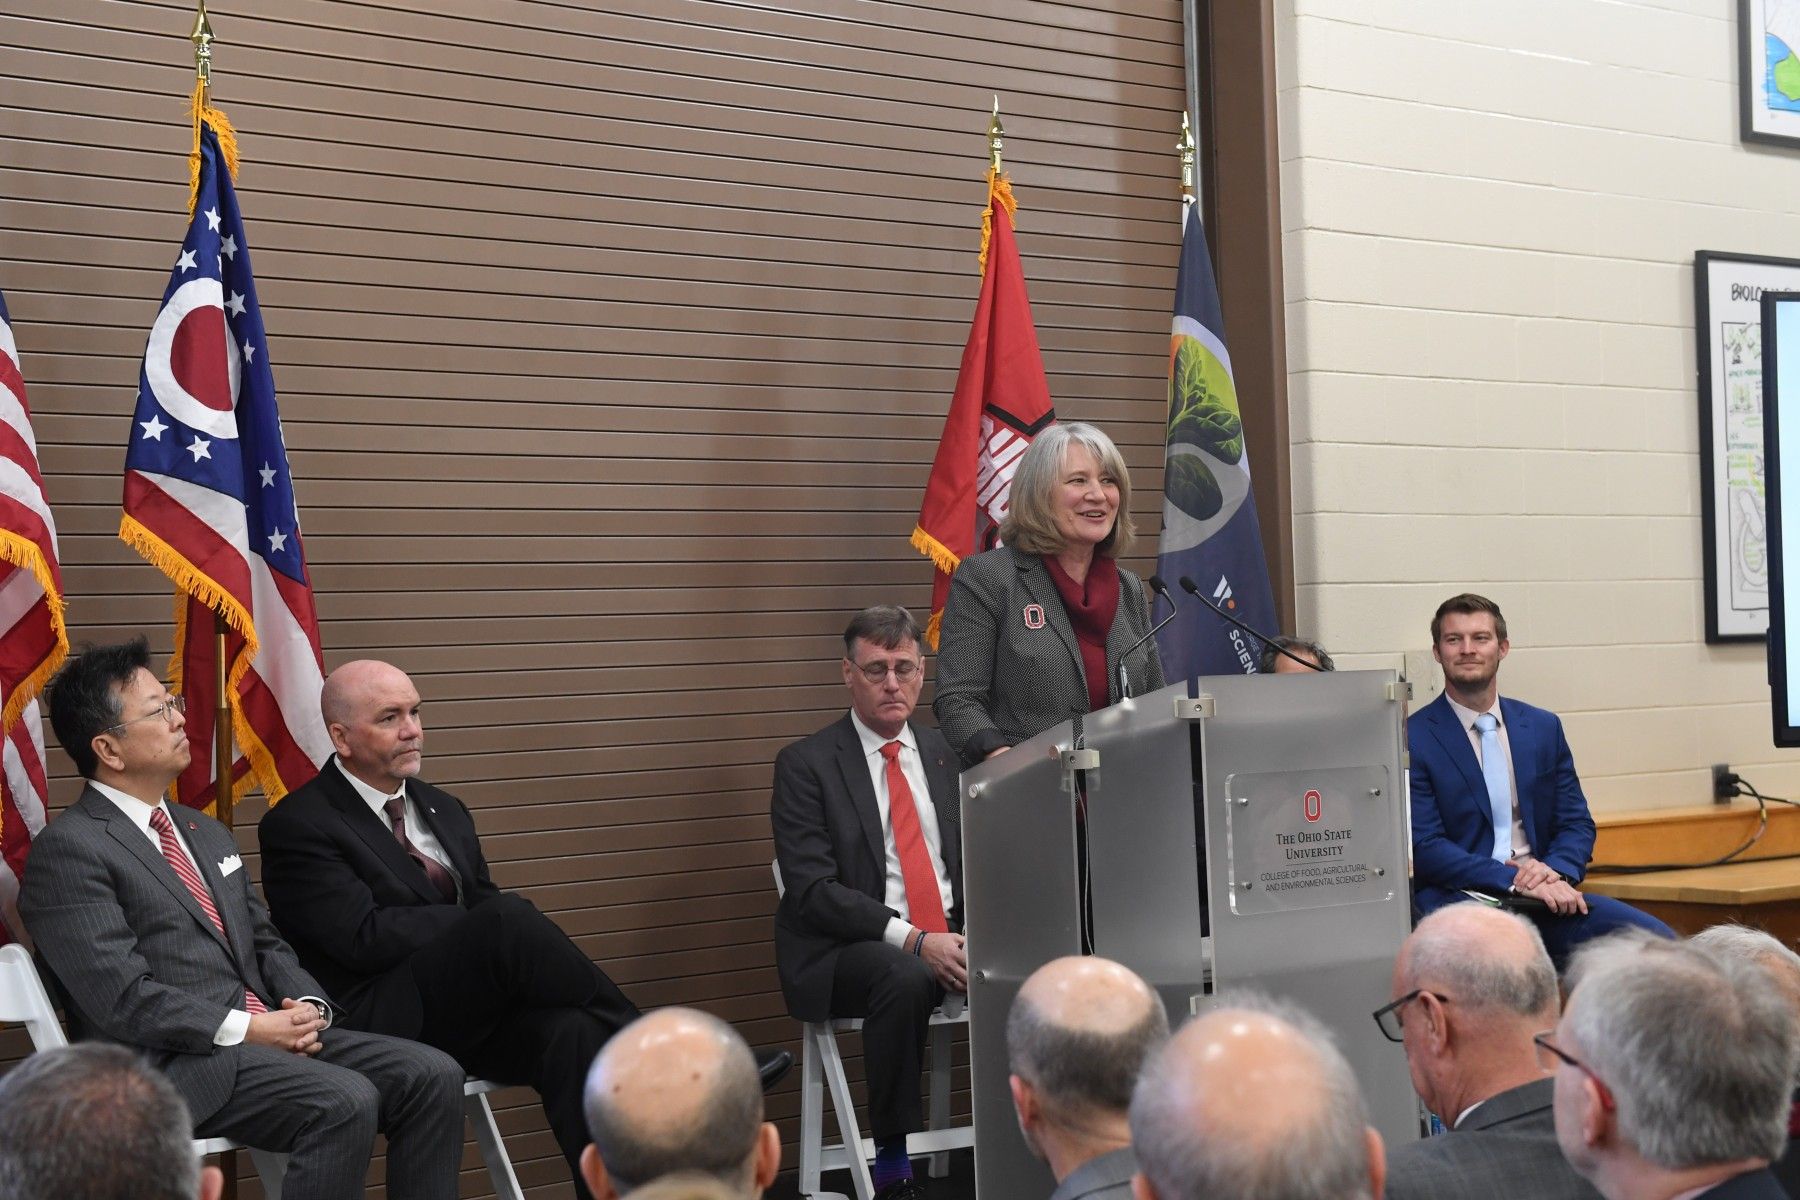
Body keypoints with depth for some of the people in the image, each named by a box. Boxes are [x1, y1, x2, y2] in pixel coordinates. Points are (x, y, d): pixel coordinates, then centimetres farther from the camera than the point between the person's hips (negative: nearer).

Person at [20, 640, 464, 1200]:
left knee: (432, 1075, -11)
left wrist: (307, 1007, -1)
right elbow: (123, 999, -16)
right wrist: (247, 1028, -17)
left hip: (269, 1033, 8)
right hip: (171, 1063, -8)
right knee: (345, 1102, -30)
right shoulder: (68, 850, -8)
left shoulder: (206, 833, 21)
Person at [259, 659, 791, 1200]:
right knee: (509, 920, -31)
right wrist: (496, 925, -13)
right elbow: (364, 936, -14)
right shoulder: (299, 825, -3)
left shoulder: (442, 810, 20)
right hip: (385, 1020, -6)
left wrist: (513, 929, -8)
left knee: (569, 1031, -28)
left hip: (472, 1013, 6)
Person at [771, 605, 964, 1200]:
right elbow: (814, 890, -11)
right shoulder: (806, 764, -2)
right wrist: (912, 940, -22)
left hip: (949, 934, 5)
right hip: (848, 950, -4)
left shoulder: (943, 753, 14)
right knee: (906, 979, -37)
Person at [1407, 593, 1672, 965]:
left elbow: (1577, 823, 15)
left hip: (1544, 894, 5)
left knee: (1656, 940, -18)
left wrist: (1554, 870, -8)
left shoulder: (1544, 727, 15)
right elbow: (1424, 847, -6)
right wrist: (1513, 879, -18)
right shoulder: (1413, 739, 0)